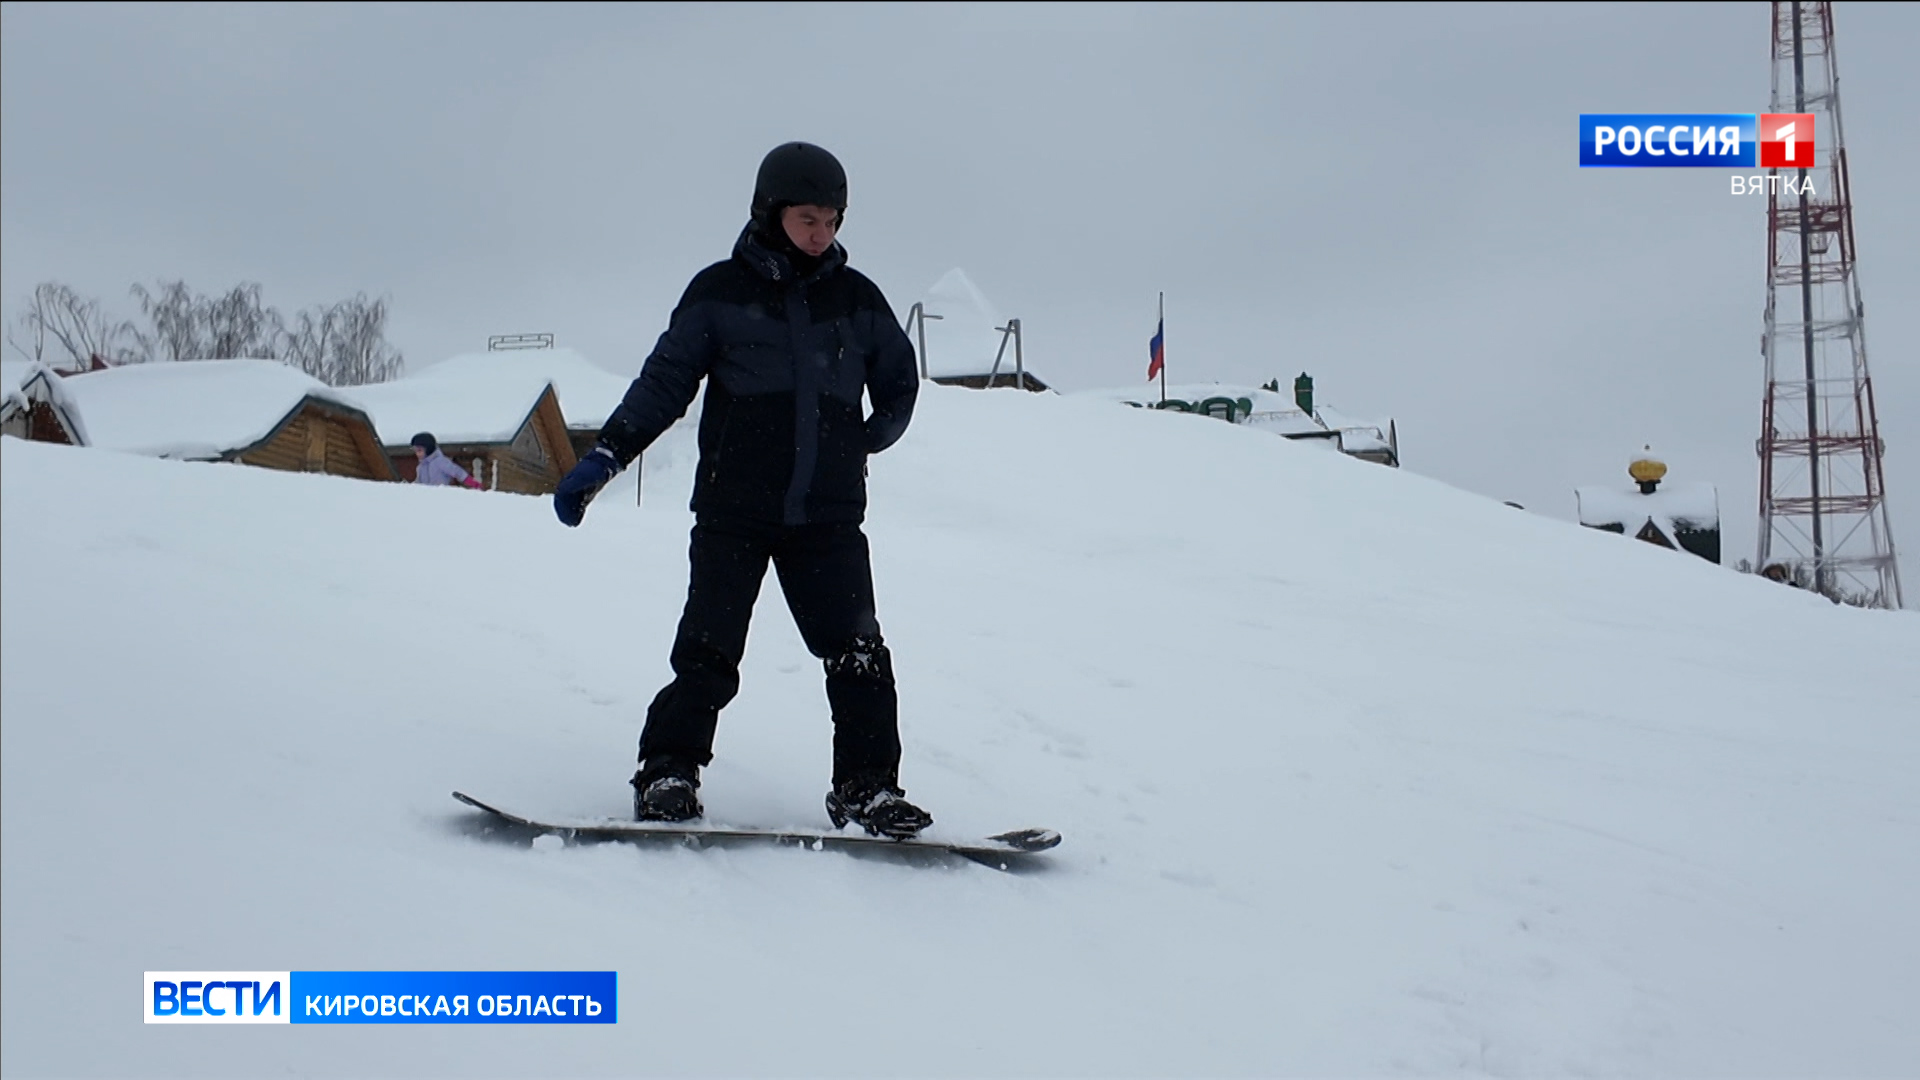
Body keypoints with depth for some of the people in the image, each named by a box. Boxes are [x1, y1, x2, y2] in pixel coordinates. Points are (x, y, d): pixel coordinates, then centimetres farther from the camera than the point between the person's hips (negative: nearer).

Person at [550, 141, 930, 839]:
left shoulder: (857, 299, 10)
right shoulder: (719, 292, 3)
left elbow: (899, 381, 23)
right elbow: (665, 379, 4)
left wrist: (869, 440, 9)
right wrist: (605, 456, -4)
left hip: (829, 516, 2)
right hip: (734, 510, -2)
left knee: (859, 655, -3)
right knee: (708, 650, -6)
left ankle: (867, 787, 6)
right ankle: (669, 773, 5)